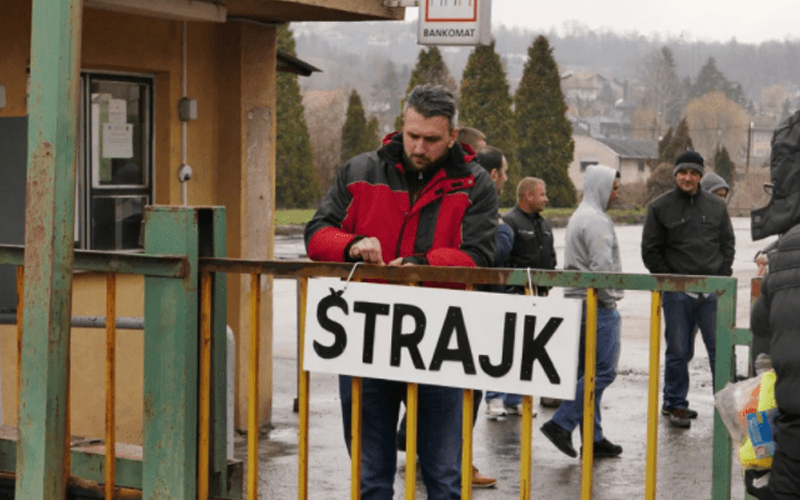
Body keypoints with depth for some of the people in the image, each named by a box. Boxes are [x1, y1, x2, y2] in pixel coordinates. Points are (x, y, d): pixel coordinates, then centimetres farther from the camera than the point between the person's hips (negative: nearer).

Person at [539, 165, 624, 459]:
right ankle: (561, 424, -12)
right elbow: (602, 266, -22)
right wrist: (607, 299, -9)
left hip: (577, 301, 11)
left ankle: (593, 437, 12)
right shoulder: (596, 221, -13)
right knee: (602, 370, -9)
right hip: (597, 305, -11)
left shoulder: (579, 217, 21)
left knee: (587, 372, 10)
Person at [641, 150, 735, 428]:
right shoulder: (661, 207, 2)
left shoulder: (716, 207, 10)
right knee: (679, 352, 4)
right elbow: (650, 251, 3)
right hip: (677, 292, -2)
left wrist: (722, 276, 3)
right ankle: (675, 404, 17)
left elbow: (727, 243, 15)